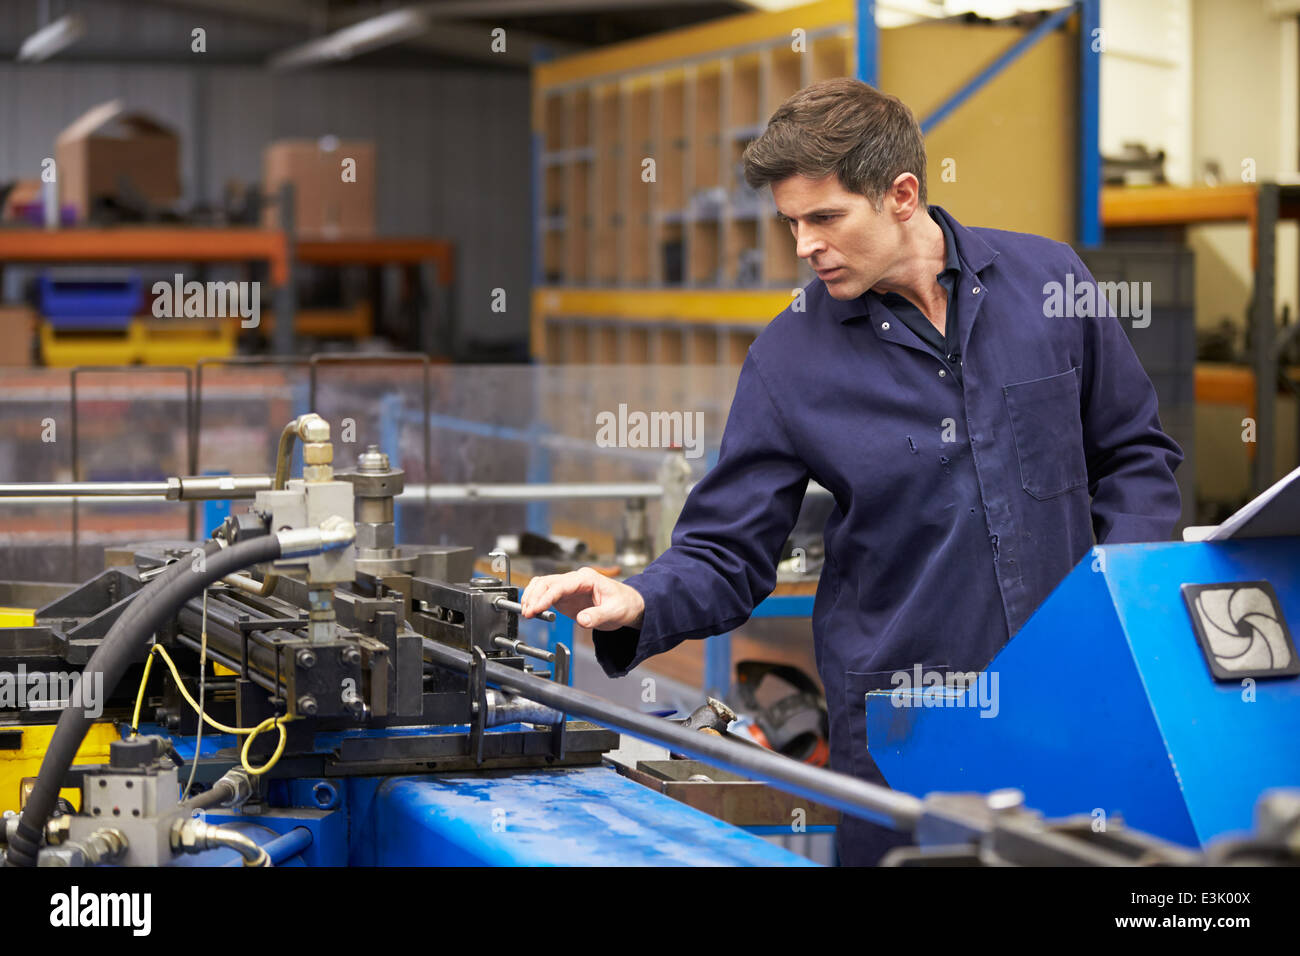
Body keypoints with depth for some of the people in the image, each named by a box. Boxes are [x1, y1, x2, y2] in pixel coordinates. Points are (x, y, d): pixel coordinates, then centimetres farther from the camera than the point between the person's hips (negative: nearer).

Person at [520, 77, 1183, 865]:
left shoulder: (1046, 280, -1)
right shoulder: (791, 356, -4)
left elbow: (1136, 454, 9)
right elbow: (727, 555, -2)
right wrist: (636, 604, -21)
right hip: (899, 728, -1)